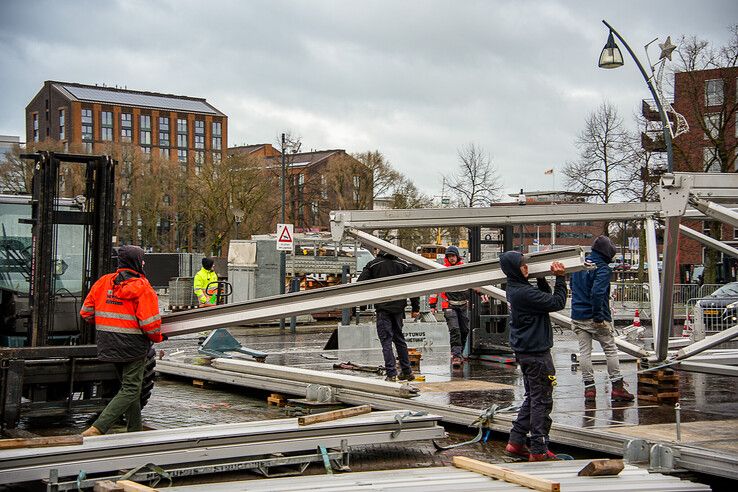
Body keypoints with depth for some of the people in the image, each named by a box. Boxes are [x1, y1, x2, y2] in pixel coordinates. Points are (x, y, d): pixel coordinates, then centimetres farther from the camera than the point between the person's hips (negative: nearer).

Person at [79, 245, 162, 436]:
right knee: (130, 390, -1)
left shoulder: (102, 282, 4)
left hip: (109, 346, 7)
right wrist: (157, 337, 2)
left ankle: (135, 430, 28)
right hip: (133, 347, -7)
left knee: (129, 386, 21)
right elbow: (150, 323, -18)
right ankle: (98, 429, -14)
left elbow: (86, 313, 8)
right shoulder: (142, 288, -14)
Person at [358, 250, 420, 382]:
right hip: (398, 307, 4)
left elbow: (360, 284, -8)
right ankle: (407, 371, 21)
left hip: (382, 308, -4)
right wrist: (415, 308, 9)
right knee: (399, 338, 17)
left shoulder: (373, 265, 0)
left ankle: (391, 373, -10)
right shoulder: (403, 265, 7)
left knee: (386, 340, -2)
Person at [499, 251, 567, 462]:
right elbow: (557, 302, -18)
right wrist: (560, 278, -10)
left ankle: (516, 442, 20)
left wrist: (542, 278, 7)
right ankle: (539, 450, 1)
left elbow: (546, 297, 19)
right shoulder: (524, 293, -22)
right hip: (536, 353, -10)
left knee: (532, 398, 19)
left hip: (525, 352, 10)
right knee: (542, 401, -3)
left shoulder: (514, 289, 9)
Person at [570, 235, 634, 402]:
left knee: (584, 351, 7)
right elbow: (597, 292, -24)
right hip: (596, 318, -6)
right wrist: (598, 316, -20)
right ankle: (617, 387, 7)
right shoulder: (602, 269, -13)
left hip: (578, 317, 6)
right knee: (611, 350, 6)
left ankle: (589, 388, 7)